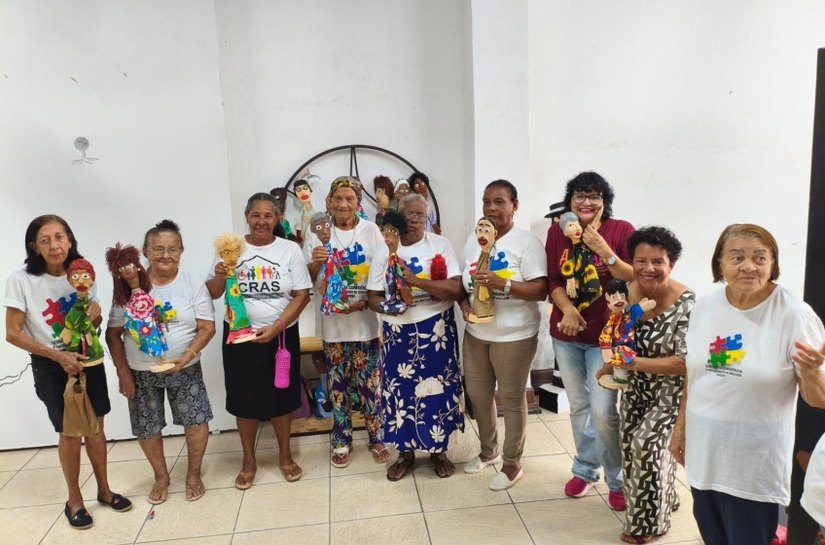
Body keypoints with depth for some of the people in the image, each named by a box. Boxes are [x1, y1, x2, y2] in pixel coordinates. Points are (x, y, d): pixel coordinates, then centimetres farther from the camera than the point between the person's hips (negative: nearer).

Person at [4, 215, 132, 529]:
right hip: (51, 367, -3)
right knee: (70, 433, 6)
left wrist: (96, 313, -15)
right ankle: (74, 500, 27)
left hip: (88, 360, 4)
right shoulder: (21, 280, -14)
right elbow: (13, 334, -13)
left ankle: (104, 489, 31)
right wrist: (59, 356, -20)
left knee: (95, 426, 13)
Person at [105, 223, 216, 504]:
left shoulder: (193, 284, -7)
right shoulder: (130, 286, -7)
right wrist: (123, 373, -5)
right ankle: (161, 476, 34)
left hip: (185, 370, 0)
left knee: (196, 420, -2)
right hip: (141, 372, 1)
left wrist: (185, 357, -22)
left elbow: (207, 327, -9)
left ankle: (193, 474, 24)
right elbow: (113, 333, -3)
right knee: (147, 428, 9)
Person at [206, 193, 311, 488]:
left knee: (282, 396, 12)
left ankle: (285, 455, 33)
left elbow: (302, 295, -6)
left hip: (282, 336, 0)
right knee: (245, 398, 10)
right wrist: (219, 277, -19)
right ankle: (248, 460, 30)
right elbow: (213, 294, 3)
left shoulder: (290, 249, -4)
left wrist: (276, 327, -17)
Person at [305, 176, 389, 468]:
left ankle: (377, 438, 24)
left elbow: (381, 275, -3)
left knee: (370, 382, 7)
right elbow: (307, 278, 3)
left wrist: (362, 303, -17)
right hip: (333, 321, 1)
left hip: (366, 320, -1)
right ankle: (341, 440, 27)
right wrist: (315, 263, -19)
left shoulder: (371, 231, -3)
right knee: (338, 384, 11)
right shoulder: (319, 232, -1)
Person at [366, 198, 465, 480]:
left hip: (436, 329, -1)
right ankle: (406, 451, 28)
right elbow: (373, 297, 1)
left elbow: (457, 289, -14)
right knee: (400, 390, 8)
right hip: (398, 332, 2)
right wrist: (387, 305, -22)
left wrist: (415, 280, -24)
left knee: (438, 389, 7)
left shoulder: (441, 245, -4)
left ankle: (439, 450, 28)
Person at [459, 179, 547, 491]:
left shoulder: (526, 242, -12)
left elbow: (541, 290, -17)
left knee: (511, 398, 7)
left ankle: (513, 462, 26)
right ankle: (489, 451, 40)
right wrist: (464, 302, -6)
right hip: (476, 333, 6)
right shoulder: (473, 240, 7)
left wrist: (504, 284, -29)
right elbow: (464, 282, 15)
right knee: (477, 394, 17)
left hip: (514, 335, -6)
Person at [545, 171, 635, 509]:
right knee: (578, 406, 14)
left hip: (606, 334, -3)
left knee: (603, 411, -5)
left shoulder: (621, 230, -5)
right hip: (566, 334, 3)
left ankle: (617, 481, 17)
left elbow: (634, 279, -11)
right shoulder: (557, 232, 3)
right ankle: (585, 469, 34)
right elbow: (553, 280, 0)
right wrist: (567, 308, -18)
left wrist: (603, 250, -22)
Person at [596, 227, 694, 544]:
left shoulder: (685, 304, -26)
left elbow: (687, 362, -27)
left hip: (671, 389, -6)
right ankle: (660, 499, 39)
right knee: (630, 441, 10)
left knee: (646, 442, -11)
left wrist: (637, 363, -34)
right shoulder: (627, 293, -10)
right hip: (637, 386, 6)